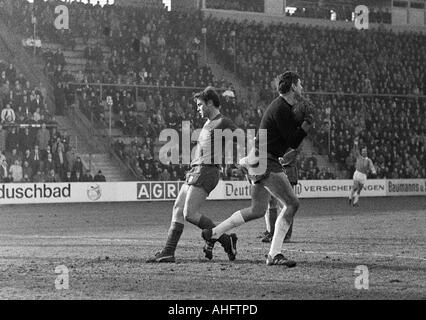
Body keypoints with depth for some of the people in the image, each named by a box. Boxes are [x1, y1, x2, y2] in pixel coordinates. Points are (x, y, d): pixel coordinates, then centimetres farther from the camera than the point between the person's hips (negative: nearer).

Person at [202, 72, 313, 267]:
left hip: (259, 162, 10)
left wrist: (304, 120, 2)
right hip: (264, 162, -10)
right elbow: (293, 142, -15)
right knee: (292, 204, -13)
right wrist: (307, 123, -3)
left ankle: (213, 233, 25)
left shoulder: (285, 107, 16)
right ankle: (274, 255, -13)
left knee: (257, 211, 16)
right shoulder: (280, 108, -16)